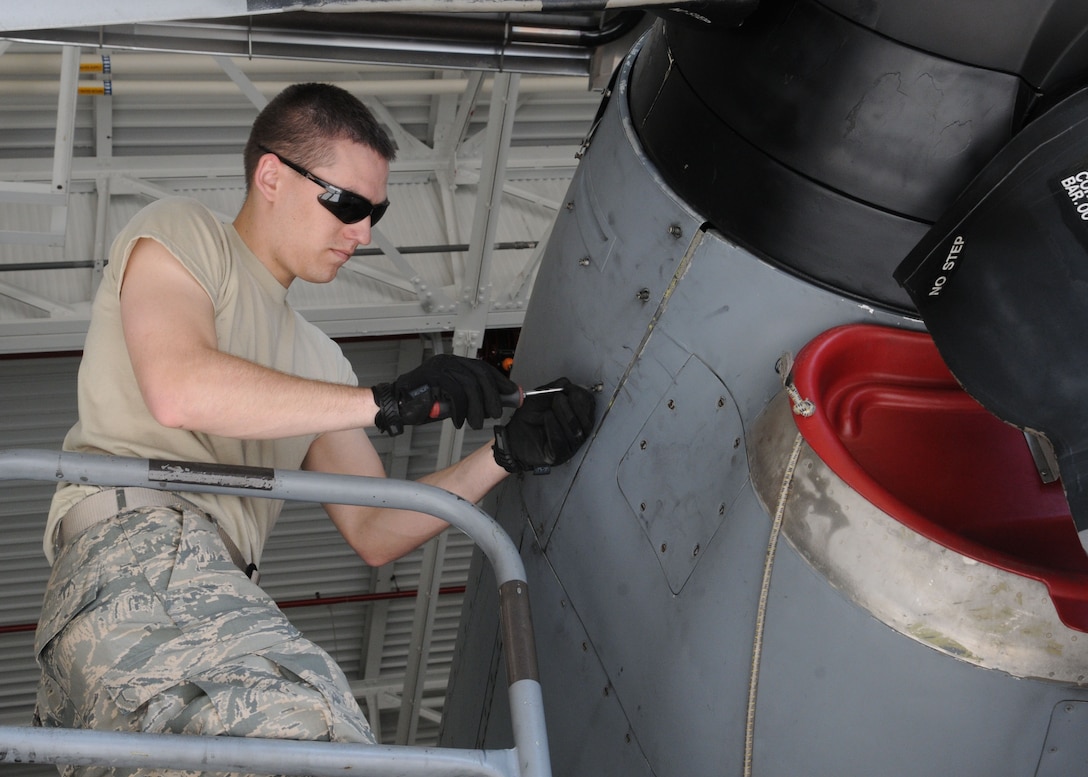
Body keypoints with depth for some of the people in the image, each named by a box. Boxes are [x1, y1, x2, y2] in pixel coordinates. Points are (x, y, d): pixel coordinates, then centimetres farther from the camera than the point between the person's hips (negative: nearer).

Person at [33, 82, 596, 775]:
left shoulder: (318, 360, 33)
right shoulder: (179, 233, 12)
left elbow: (373, 532, 26)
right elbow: (177, 390, -11)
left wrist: (506, 456, 13)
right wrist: (388, 402, -10)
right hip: (139, 543, -9)